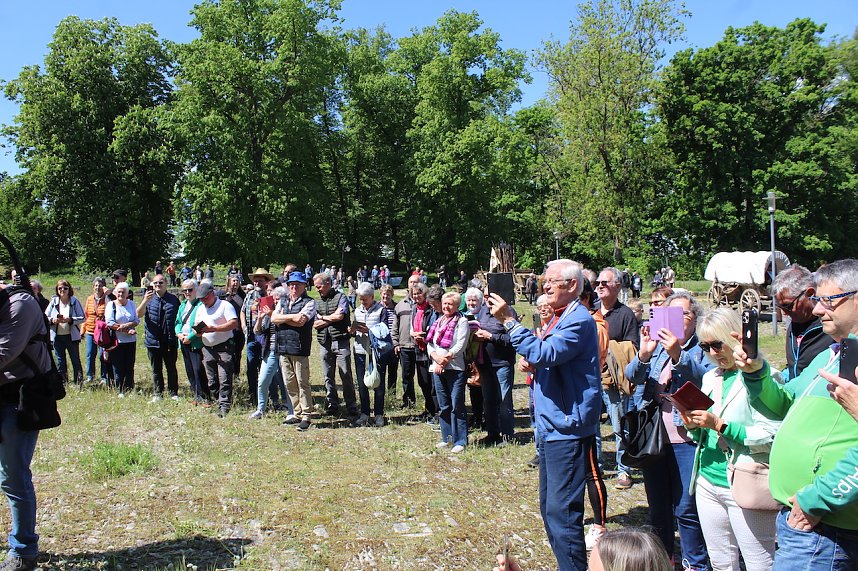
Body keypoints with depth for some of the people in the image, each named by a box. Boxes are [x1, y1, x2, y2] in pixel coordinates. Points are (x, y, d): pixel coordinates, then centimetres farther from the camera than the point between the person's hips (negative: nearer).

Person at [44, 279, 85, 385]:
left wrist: (70, 320, -18)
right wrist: (53, 320, -15)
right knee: (60, 361, 10)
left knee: (76, 360, 1)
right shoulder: (53, 302, 4)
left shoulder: (74, 301, -2)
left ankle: (79, 381, 9)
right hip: (57, 336, 3)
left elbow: (83, 318, -4)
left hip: (71, 336, -3)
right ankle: (62, 381, 18)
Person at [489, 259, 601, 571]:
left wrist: (509, 321, -26)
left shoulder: (579, 320, -15)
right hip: (552, 425, 11)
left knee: (561, 512, -7)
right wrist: (534, 365, 9)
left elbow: (544, 353, -28)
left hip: (567, 428, -11)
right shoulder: (561, 317, 17)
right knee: (550, 508, 18)